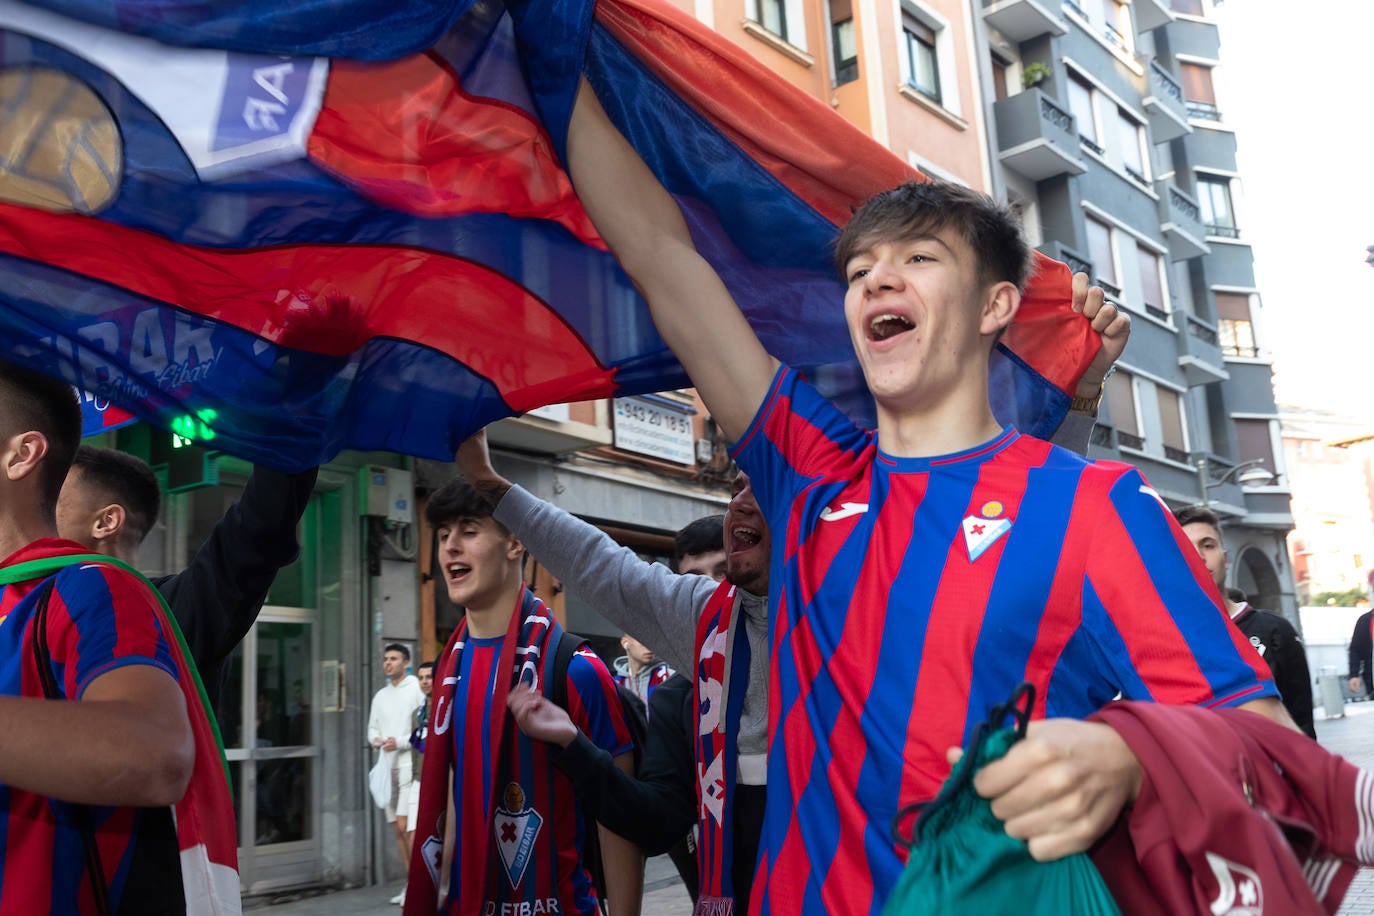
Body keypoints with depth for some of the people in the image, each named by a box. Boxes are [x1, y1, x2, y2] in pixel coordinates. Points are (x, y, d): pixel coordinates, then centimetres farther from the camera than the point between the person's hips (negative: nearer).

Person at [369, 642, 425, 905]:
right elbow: (372, 726, 22)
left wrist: (400, 742, -20)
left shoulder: (417, 690, -7)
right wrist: (375, 739, -1)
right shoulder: (380, 696, 15)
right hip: (388, 766, 7)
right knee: (397, 829, 9)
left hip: (411, 765, -7)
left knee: (407, 826, -12)